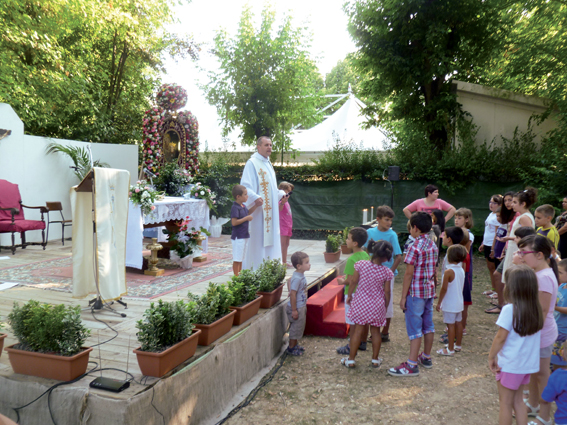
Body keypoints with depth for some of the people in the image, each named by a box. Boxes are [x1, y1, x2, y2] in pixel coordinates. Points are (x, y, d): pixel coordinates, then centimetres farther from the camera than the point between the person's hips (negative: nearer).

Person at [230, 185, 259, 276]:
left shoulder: (243, 206, 9)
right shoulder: (235, 208, -19)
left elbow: (248, 212, 29)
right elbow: (234, 222, -26)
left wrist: (256, 205, 17)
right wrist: (246, 218, -21)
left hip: (244, 236, 10)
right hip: (238, 237, -10)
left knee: (241, 258, 19)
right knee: (237, 258, -1)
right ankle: (236, 276, 6)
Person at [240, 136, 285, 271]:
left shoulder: (268, 163, 19)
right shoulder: (252, 163, -9)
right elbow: (245, 186, -17)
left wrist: (281, 193, 12)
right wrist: (255, 197, -33)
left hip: (269, 209, 9)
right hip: (258, 209, -9)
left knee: (269, 237, 10)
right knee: (257, 239, -8)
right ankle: (255, 268, -2)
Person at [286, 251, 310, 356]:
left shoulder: (300, 275, 3)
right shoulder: (297, 278, -26)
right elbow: (293, 294, -26)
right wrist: (294, 310, -23)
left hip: (301, 307, 9)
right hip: (297, 308, -9)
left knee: (299, 327, 20)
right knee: (296, 327, 3)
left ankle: (295, 345, 34)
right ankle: (291, 348, 18)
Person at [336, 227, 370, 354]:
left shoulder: (352, 260, -24)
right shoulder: (366, 255, 2)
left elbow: (351, 281, -24)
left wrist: (343, 282, -5)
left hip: (353, 293, -8)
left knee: (353, 323, 2)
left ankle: (351, 347, 12)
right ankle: (362, 342, 31)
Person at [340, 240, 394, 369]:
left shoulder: (361, 265, -14)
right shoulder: (387, 272, -12)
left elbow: (353, 282, -6)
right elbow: (386, 292, -4)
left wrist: (349, 296, 9)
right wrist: (386, 305, 11)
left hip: (361, 303, 0)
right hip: (377, 305, 0)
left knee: (358, 330, 8)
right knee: (375, 331, 14)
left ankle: (351, 359, 15)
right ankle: (375, 359, 25)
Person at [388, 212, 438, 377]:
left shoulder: (415, 247, -18)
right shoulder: (433, 246, 7)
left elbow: (409, 274, -17)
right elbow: (433, 271, 12)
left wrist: (403, 296, -13)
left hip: (416, 292, -8)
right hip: (429, 290, 8)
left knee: (415, 328, -5)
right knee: (428, 325, 17)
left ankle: (411, 365, -1)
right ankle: (426, 357, 31)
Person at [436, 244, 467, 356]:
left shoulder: (449, 271, -20)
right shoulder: (461, 270, 4)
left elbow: (444, 289, -19)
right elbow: (461, 286, 13)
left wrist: (439, 302, -11)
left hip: (449, 304, -8)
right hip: (459, 303, 8)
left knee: (451, 325, -2)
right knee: (458, 323, 16)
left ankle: (450, 349, 4)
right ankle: (458, 345, 29)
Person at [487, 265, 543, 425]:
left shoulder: (510, 310, -21)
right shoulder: (536, 310, -2)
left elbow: (500, 337, -18)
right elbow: (534, 336, 3)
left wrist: (491, 357, -7)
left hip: (510, 364, -6)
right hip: (528, 363, 6)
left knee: (506, 403, 9)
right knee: (518, 400, 21)